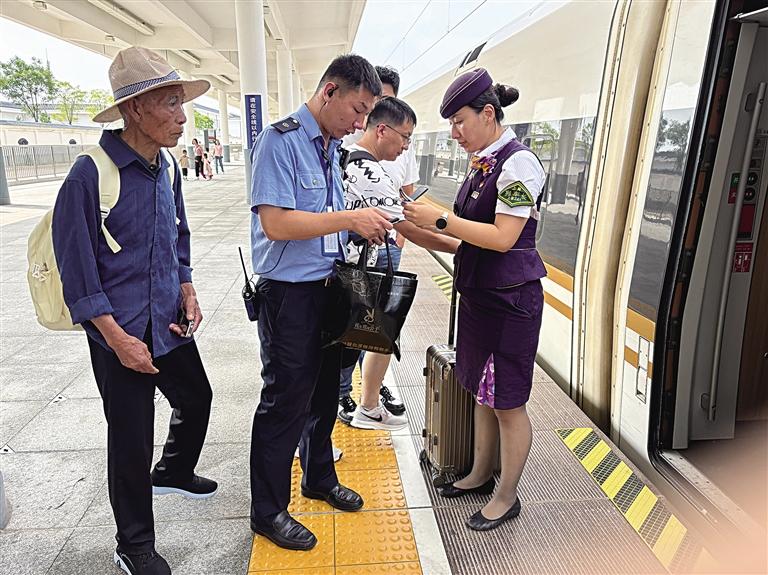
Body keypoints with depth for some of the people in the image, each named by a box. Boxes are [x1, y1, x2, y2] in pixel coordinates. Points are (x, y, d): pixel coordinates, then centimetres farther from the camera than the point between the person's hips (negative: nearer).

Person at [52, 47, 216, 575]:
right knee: (131, 438, 6)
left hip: (170, 322, 7)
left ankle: (173, 473, 52)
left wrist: (187, 291, 4)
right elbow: (76, 268, -16)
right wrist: (117, 338, -17)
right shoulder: (90, 174, -18)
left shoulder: (166, 168, 4)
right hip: (121, 332, -7)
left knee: (197, 398, 21)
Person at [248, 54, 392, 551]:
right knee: (286, 402, 4)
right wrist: (351, 219, -23)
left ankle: (320, 478, 43)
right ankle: (268, 511, 24)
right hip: (290, 293, -8)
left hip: (329, 287, 9)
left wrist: (365, 227, 2)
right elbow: (276, 223, -24)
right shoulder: (281, 140, -14)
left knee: (325, 392, 20)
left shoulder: (332, 147, 12)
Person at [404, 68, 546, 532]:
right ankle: (481, 474, 40)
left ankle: (507, 497, 26)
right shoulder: (483, 163, 11)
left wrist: (440, 219, -18)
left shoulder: (519, 163, -16)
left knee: (507, 402, 5)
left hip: (511, 298, -9)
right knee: (482, 390, 20)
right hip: (479, 292, 9)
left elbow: (503, 237, -21)